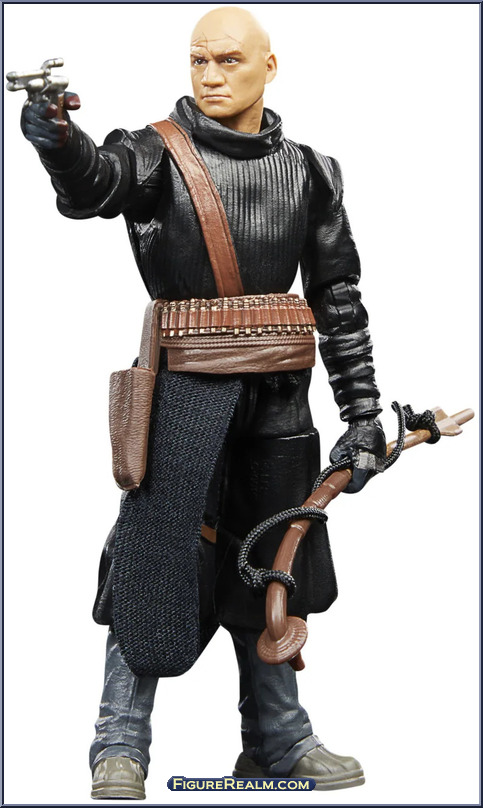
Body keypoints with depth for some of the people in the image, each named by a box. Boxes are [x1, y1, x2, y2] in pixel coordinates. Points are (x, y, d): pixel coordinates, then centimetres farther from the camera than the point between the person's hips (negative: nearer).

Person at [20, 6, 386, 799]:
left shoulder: (308, 172, 7)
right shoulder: (161, 153, -4)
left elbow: (339, 298, 9)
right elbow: (94, 185, -25)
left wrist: (363, 413, 6)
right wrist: (61, 143, -49)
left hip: (275, 399, 4)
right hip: (184, 391, -4)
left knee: (268, 564, 12)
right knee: (156, 556, -5)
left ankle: (278, 739, 25)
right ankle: (120, 747, 7)